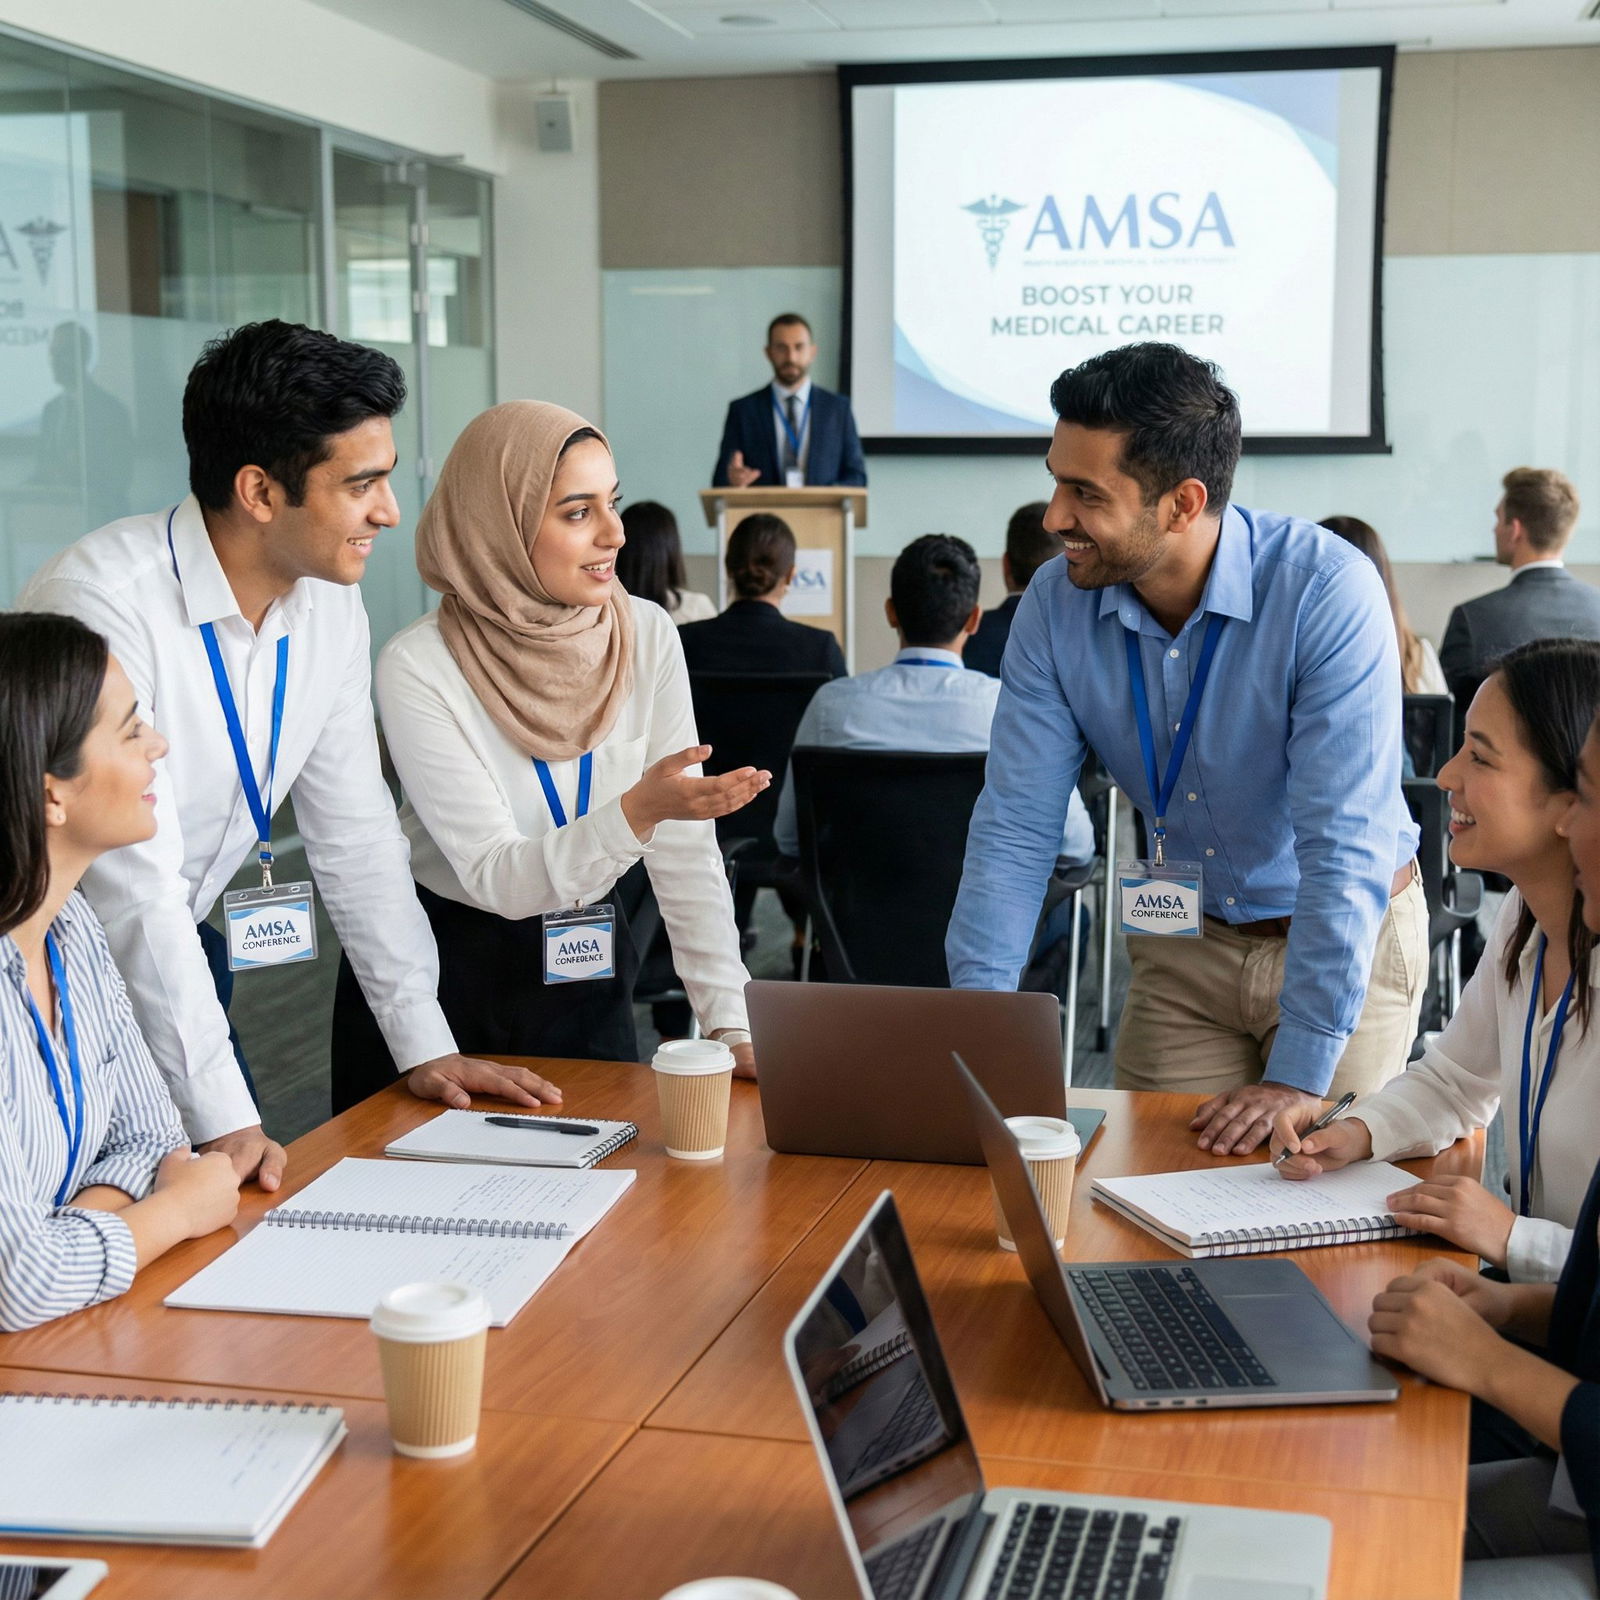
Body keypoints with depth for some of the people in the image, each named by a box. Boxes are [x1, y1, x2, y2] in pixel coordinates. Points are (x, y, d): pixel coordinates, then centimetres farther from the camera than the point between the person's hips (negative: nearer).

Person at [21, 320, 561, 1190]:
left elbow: (355, 832, 2)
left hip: (181, 957, 6)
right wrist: (222, 1119, -29)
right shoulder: (102, 606, -29)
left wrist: (425, 1046, 1)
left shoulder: (328, 603, -6)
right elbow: (136, 888, -30)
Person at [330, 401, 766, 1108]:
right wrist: (639, 810, -39)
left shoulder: (647, 637, -8)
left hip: (586, 971, 4)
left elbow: (685, 850, -7)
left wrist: (732, 1024, -13)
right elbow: (498, 878, -23)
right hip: (439, 971, -3)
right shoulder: (418, 667, -20)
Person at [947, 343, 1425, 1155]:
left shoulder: (1328, 592, -28)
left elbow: (1345, 845, -30)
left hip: (1349, 937, -3)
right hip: (1182, 940, 4)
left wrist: (1298, 1076, -32)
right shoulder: (1056, 604, -14)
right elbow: (1015, 828, -13)